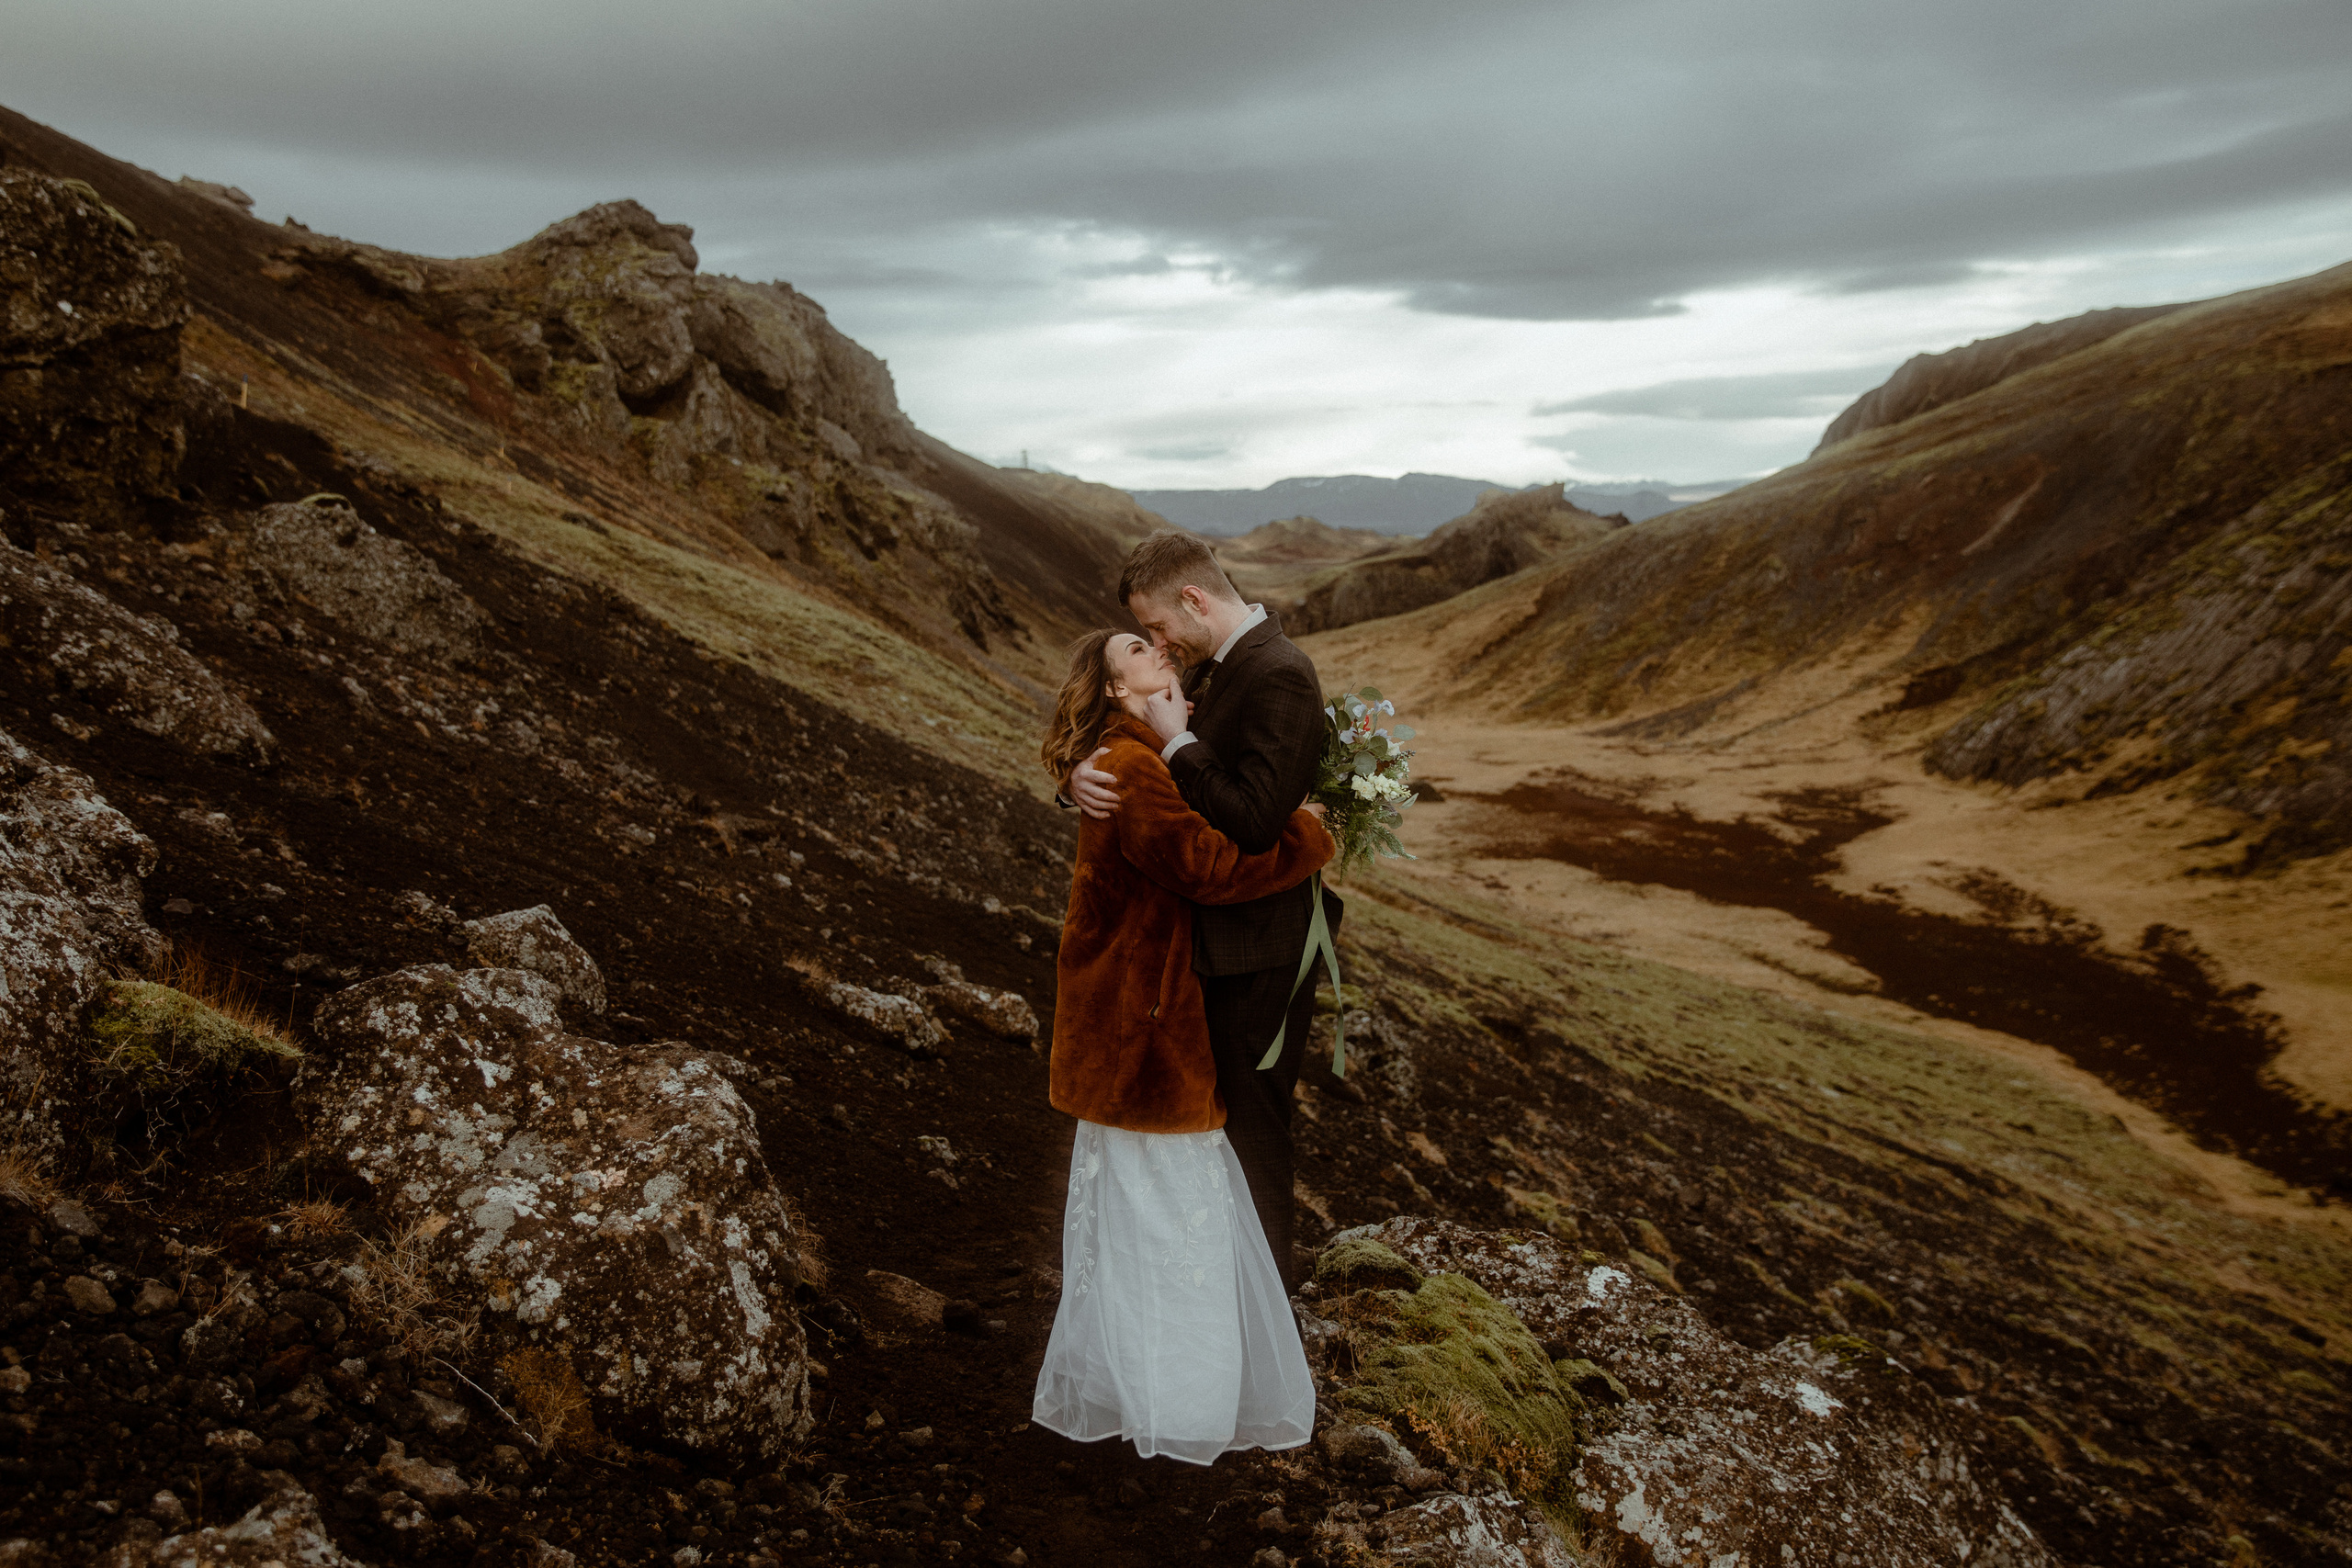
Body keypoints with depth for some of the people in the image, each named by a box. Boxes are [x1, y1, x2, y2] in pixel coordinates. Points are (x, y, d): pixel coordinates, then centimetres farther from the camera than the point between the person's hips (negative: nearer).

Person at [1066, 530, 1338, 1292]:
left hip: (1258, 948, -9)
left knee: (1247, 1115, 8)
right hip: (1219, 931, 9)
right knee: (1215, 1101, 24)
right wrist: (1087, 774, -14)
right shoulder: (1213, 666, 7)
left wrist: (1176, 740, -23)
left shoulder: (1278, 676, -23)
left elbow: (1254, 817, -32)